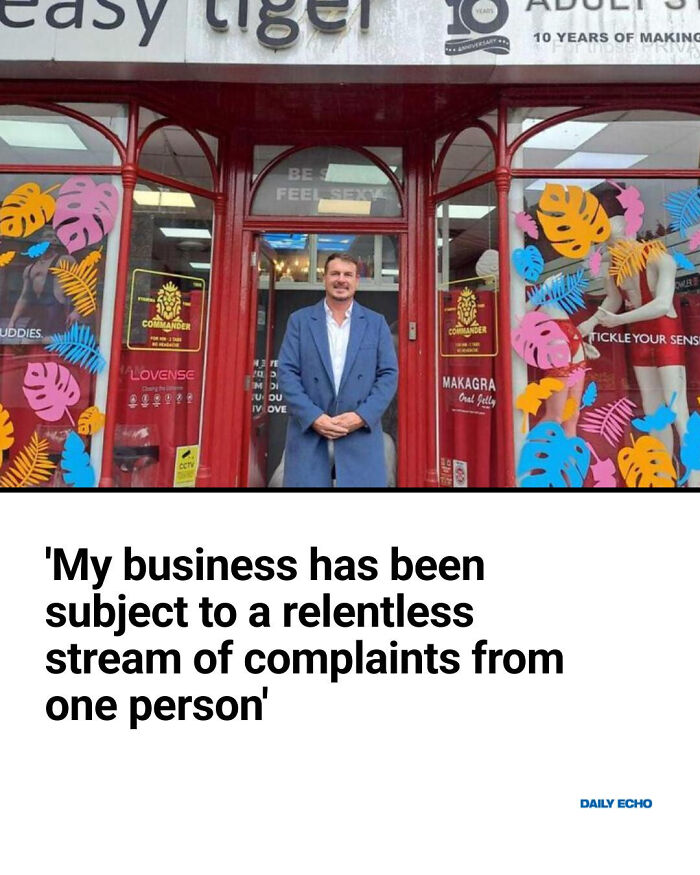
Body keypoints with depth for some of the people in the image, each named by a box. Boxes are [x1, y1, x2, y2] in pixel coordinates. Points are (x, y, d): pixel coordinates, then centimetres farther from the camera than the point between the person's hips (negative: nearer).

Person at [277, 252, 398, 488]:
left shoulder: (376, 323, 9)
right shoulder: (299, 320, 7)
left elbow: (389, 374, 4)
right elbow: (286, 373, 0)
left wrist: (362, 416, -10)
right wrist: (313, 417, -12)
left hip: (361, 438, 1)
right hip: (308, 435, 0)